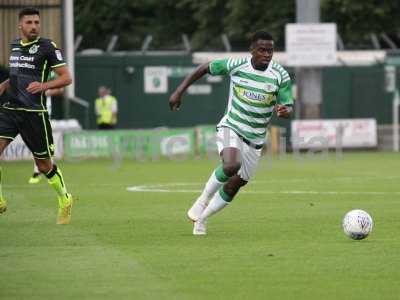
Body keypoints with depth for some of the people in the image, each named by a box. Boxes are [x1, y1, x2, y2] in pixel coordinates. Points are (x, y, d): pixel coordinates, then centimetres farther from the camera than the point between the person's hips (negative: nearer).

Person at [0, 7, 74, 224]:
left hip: (34, 112, -5)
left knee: (44, 165, 5)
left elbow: (66, 77, -7)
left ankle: (65, 200, 29)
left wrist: (44, 85, -24)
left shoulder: (47, 47, -6)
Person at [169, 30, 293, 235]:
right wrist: (179, 91, 1)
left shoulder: (280, 75, -10)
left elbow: (288, 107, -5)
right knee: (231, 166, -32)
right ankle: (203, 199, -8)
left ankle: (202, 218, 28)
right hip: (230, 128, -3)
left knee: (234, 186, 5)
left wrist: (284, 111, -31)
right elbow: (205, 68, 4)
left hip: (255, 139, 3)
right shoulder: (235, 65, -10)